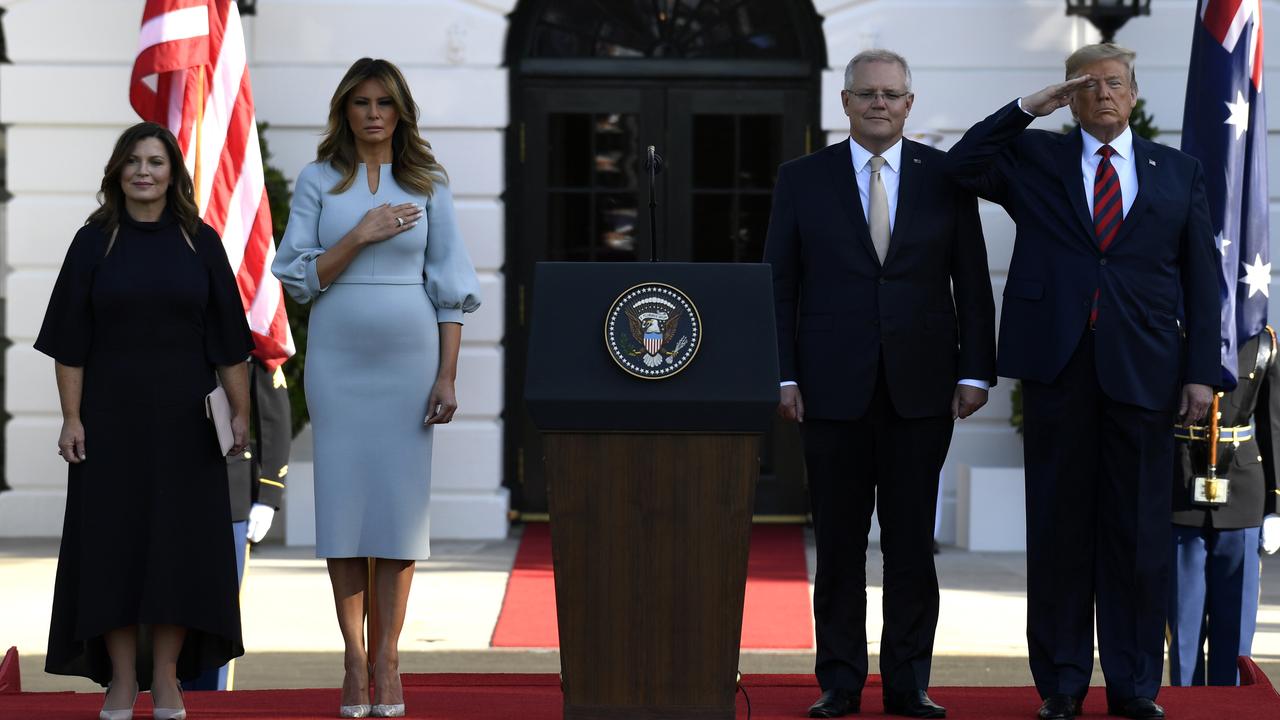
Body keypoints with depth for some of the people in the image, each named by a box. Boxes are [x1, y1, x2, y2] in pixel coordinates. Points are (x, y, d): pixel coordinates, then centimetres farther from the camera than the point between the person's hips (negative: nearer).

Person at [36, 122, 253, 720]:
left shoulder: (200, 243, 3)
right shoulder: (94, 242, 1)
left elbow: (227, 337, 4)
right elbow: (70, 340, 0)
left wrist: (239, 411, -1)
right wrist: (71, 417, -7)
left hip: (182, 420, 1)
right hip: (111, 417, -1)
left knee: (179, 538, 2)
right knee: (113, 537, 1)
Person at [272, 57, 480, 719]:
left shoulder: (427, 185, 7)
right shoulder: (318, 181, 5)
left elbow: (450, 288, 5)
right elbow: (298, 278, 0)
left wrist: (447, 375, -1)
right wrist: (360, 236, -12)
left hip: (408, 358, 0)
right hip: (337, 359, 0)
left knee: (401, 500, -1)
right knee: (342, 499, 0)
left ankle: (388, 657, 5)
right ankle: (353, 658, 6)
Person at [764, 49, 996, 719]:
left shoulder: (945, 176, 6)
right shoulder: (802, 179, 5)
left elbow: (971, 281, 5)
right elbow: (779, 285, 4)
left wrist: (975, 371, -1)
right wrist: (784, 375, -3)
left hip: (921, 387, 0)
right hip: (834, 388, 0)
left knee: (912, 543, 4)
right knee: (839, 544, 4)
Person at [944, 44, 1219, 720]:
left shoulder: (1178, 172, 12)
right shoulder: (1034, 157, 11)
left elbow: (1201, 278, 9)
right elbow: (962, 167, -6)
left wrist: (1201, 371, 2)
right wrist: (1028, 107, -7)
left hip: (1142, 369, 0)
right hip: (1057, 365, 0)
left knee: (1138, 530, 2)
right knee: (1059, 526, 3)